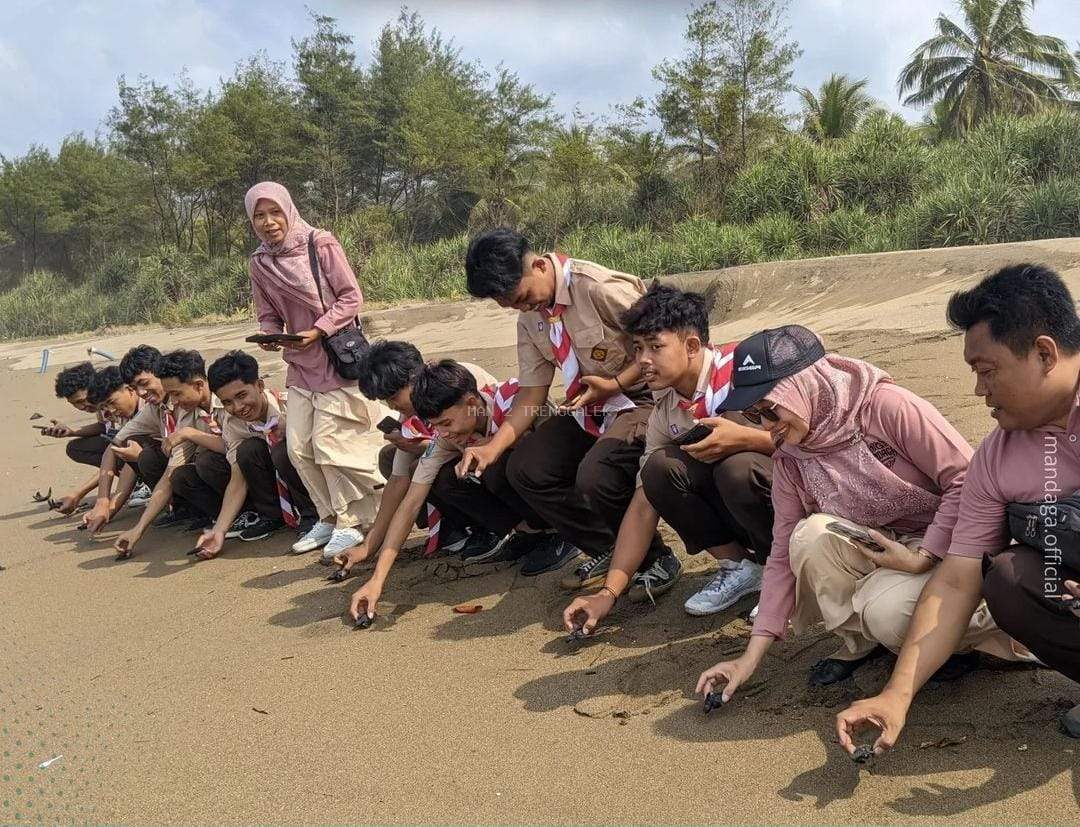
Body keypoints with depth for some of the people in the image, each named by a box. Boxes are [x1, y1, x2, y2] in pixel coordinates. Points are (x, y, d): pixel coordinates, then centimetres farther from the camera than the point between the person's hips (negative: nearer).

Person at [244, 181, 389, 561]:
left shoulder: (320, 244, -9)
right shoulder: (259, 262, 6)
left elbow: (351, 296, -9)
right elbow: (268, 314, 12)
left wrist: (319, 331, -20)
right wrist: (269, 335, -11)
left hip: (339, 356, -6)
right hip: (300, 363, 6)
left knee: (330, 441, -11)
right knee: (298, 448, 2)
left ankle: (350, 523, 3)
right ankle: (329, 517, 18)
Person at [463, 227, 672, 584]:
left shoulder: (600, 288, -22)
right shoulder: (530, 320, 3)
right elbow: (532, 392, 4)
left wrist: (614, 384, -23)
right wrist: (493, 448, -8)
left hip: (640, 398, -8)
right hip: (588, 408, 8)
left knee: (595, 474, -31)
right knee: (525, 469, -7)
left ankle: (652, 560, -4)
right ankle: (607, 551, 5)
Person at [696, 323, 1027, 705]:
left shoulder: (886, 406, -21)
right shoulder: (789, 460, -3)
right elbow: (785, 555, -1)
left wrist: (922, 558, -24)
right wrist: (751, 658, -6)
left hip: (941, 547, -5)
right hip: (870, 553, 5)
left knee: (888, 612, -34)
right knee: (810, 535, -25)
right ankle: (858, 640, -2)